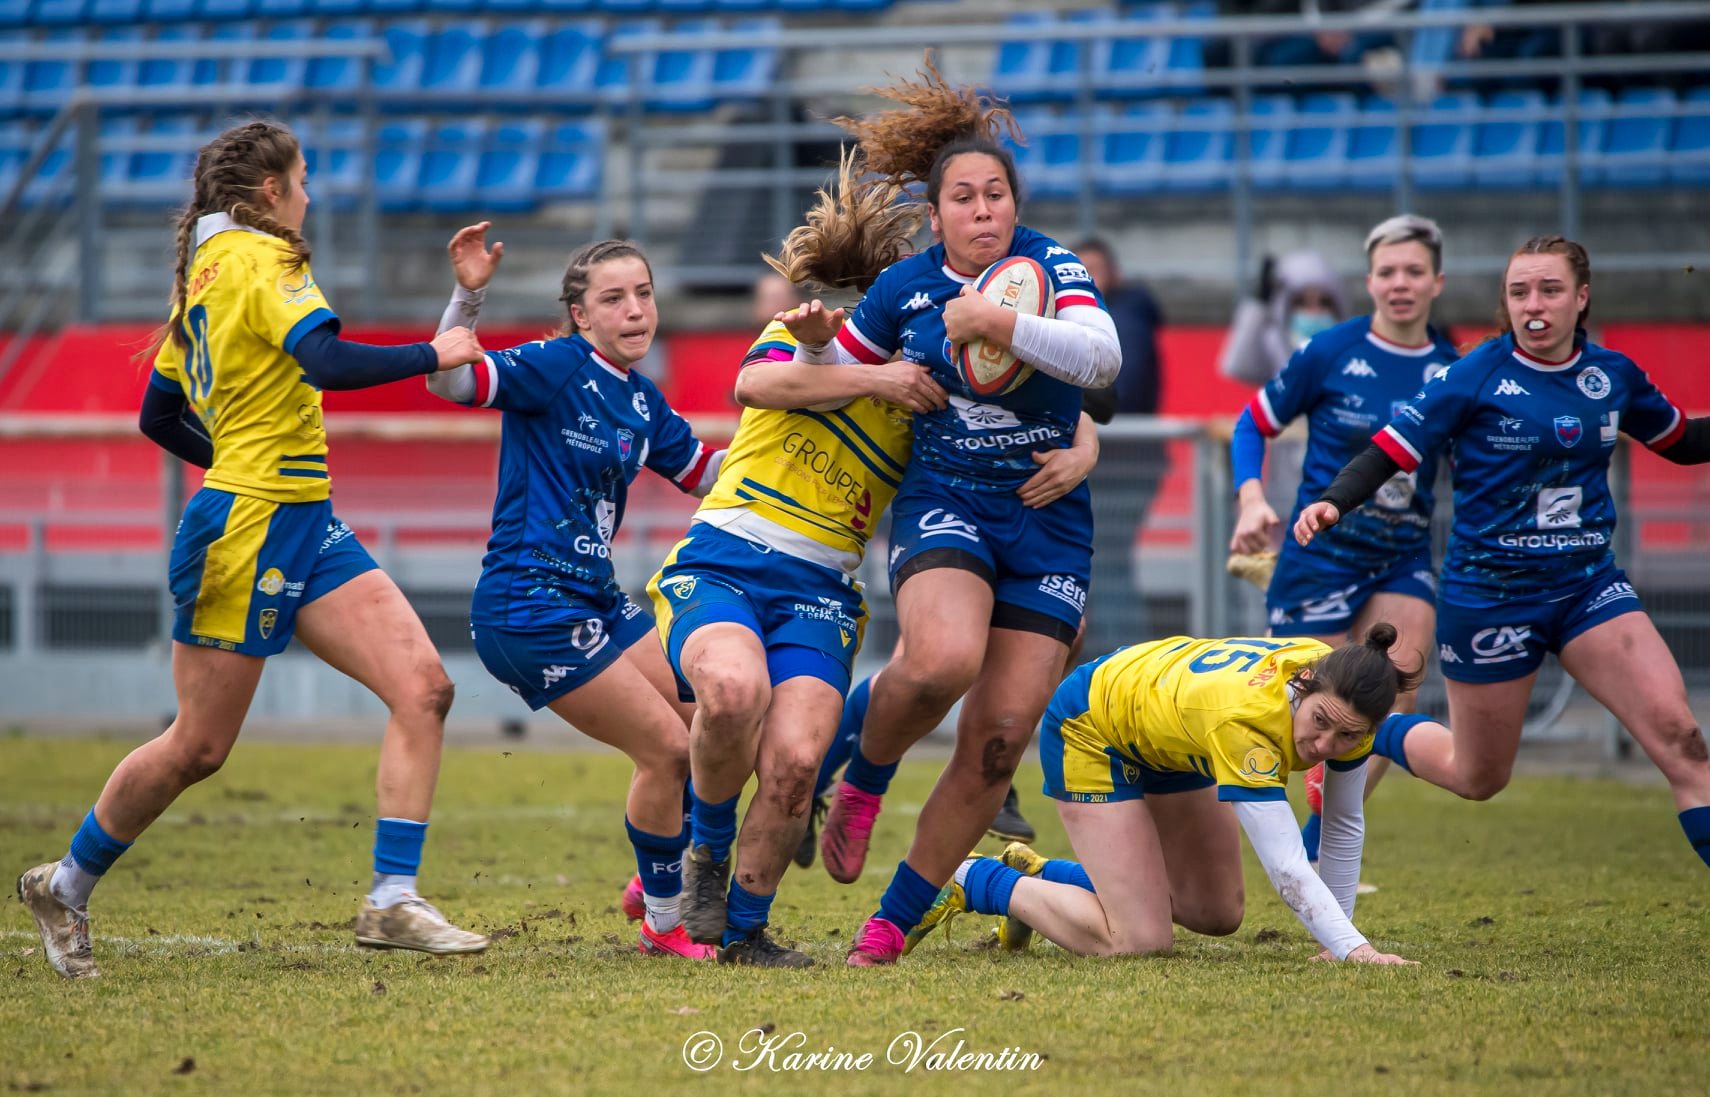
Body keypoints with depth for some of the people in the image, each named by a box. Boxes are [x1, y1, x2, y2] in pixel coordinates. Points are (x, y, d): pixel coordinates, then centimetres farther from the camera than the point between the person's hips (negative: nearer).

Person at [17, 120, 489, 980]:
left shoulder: (202, 270, 15)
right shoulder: (258, 258, -11)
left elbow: (158, 417, 22)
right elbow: (327, 362, -28)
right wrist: (433, 355, -16)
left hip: (307, 529, 9)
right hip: (245, 532, -9)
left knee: (423, 688, -6)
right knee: (197, 747, 3)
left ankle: (392, 902, -9)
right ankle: (65, 885, 22)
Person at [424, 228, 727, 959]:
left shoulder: (643, 403, 12)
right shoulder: (557, 367, -12)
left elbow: (705, 475, 25)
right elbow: (448, 380, -22)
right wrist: (467, 296, -37)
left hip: (594, 599, 9)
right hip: (529, 605, -9)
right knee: (667, 747, -9)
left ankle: (659, 882, 28)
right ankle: (663, 925, 8)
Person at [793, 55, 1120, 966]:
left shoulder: (1051, 267, -6)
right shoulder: (905, 288, 0)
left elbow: (1102, 356, -24)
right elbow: (827, 379, 15)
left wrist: (1002, 324, -33)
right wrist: (812, 342, -6)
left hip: (1047, 523, 1)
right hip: (943, 505, 0)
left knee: (997, 743, -5)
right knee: (943, 658, -33)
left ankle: (894, 924, 8)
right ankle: (864, 782, -3)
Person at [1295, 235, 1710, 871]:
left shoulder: (1613, 375, 2)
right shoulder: (1477, 376, -12)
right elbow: (1391, 451, -12)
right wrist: (1332, 503, -29)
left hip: (1588, 584, 3)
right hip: (1489, 594, -3)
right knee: (1478, 779, 9)